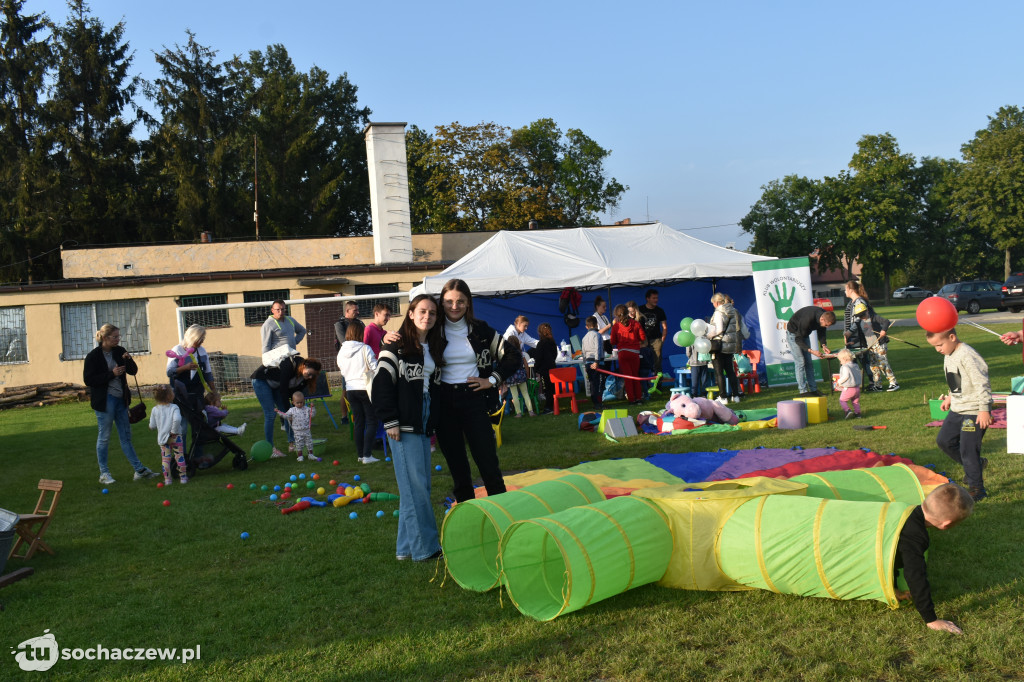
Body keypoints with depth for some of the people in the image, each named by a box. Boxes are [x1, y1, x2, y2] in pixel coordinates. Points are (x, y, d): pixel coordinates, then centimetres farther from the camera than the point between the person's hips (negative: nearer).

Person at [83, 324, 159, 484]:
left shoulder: (119, 351, 5)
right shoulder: (93, 356, -10)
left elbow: (133, 371, 8)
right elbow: (88, 380, -14)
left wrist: (129, 360, -12)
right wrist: (111, 373, -19)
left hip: (121, 399, 6)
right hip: (104, 401, -5)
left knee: (126, 436, 10)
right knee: (104, 437, 4)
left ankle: (139, 470, 10)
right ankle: (104, 474, 14)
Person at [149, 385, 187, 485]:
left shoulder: (155, 410, 3)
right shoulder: (174, 407, -9)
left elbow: (152, 427, 4)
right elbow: (177, 419, -26)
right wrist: (174, 431, -15)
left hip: (162, 438, 3)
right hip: (175, 437, -3)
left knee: (165, 458, 7)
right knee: (179, 456, 7)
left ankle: (167, 479, 7)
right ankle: (183, 477, 12)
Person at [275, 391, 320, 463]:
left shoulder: (307, 409, 1)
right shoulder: (292, 410, 0)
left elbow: (313, 414, 0)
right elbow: (286, 416, 2)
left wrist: (312, 408, -12)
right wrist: (279, 412, -6)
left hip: (307, 430, 1)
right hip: (298, 431, -1)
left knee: (309, 442, 7)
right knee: (299, 443, 3)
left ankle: (310, 454, 19)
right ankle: (300, 456, 14)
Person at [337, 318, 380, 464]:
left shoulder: (341, 351, 4)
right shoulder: (365, 349, -12)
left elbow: (342, 370, 14)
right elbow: (375, 368, -10)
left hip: (350, 389, 5)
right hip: (365, 388, -5)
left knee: (358, 422, 12)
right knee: (372, 421, 1)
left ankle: (360, 455, 15)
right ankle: (367, 455, -7)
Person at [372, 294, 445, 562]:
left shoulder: (432, 348, 15)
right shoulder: (397, 344, -6)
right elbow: (382, 382, -11)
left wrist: (433, 422, 15)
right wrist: (390, 421, -15)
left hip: (423, 426, 8)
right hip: (403, 427, -8)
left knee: (419, 486, 9)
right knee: (414, 486, -6)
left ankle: (407, 547, 18)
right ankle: (425, 547, 0)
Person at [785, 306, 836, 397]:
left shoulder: (824, 315, -17)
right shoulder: (807, 319, -39)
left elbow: (821, 331, 1)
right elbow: (798, 339, -32)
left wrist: (823, 345, -16)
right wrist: (812, 351, -40)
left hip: (804, 333, 7)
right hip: (793, 334, -7)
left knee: (808, 363, 4)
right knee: (800, 362, -12)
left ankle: (813, 390, 7)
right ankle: (803, 391, -10)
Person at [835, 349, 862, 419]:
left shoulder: (845, 367, -15)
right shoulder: (856, 366, 11)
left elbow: (846, 376, -24)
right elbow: (859, 375, 14)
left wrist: (839, 381, -11)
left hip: (848, 389, -8)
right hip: (857, 388, 8)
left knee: (842, 400, 4)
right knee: (855, 401, 19)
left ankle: (847, 411, -14)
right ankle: (857, 413, 16)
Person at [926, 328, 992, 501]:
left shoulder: (967, 355, -22)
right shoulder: (949, 355, 8)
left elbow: (981, 383, -22)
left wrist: (984, 409, -21)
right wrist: (950, 396, 23)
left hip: (974, 411, -9)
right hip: (957, 409, 10)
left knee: (968, 449, -5)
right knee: (943, 440, 12)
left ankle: (977, 489, 10)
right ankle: (976, 464, 30)